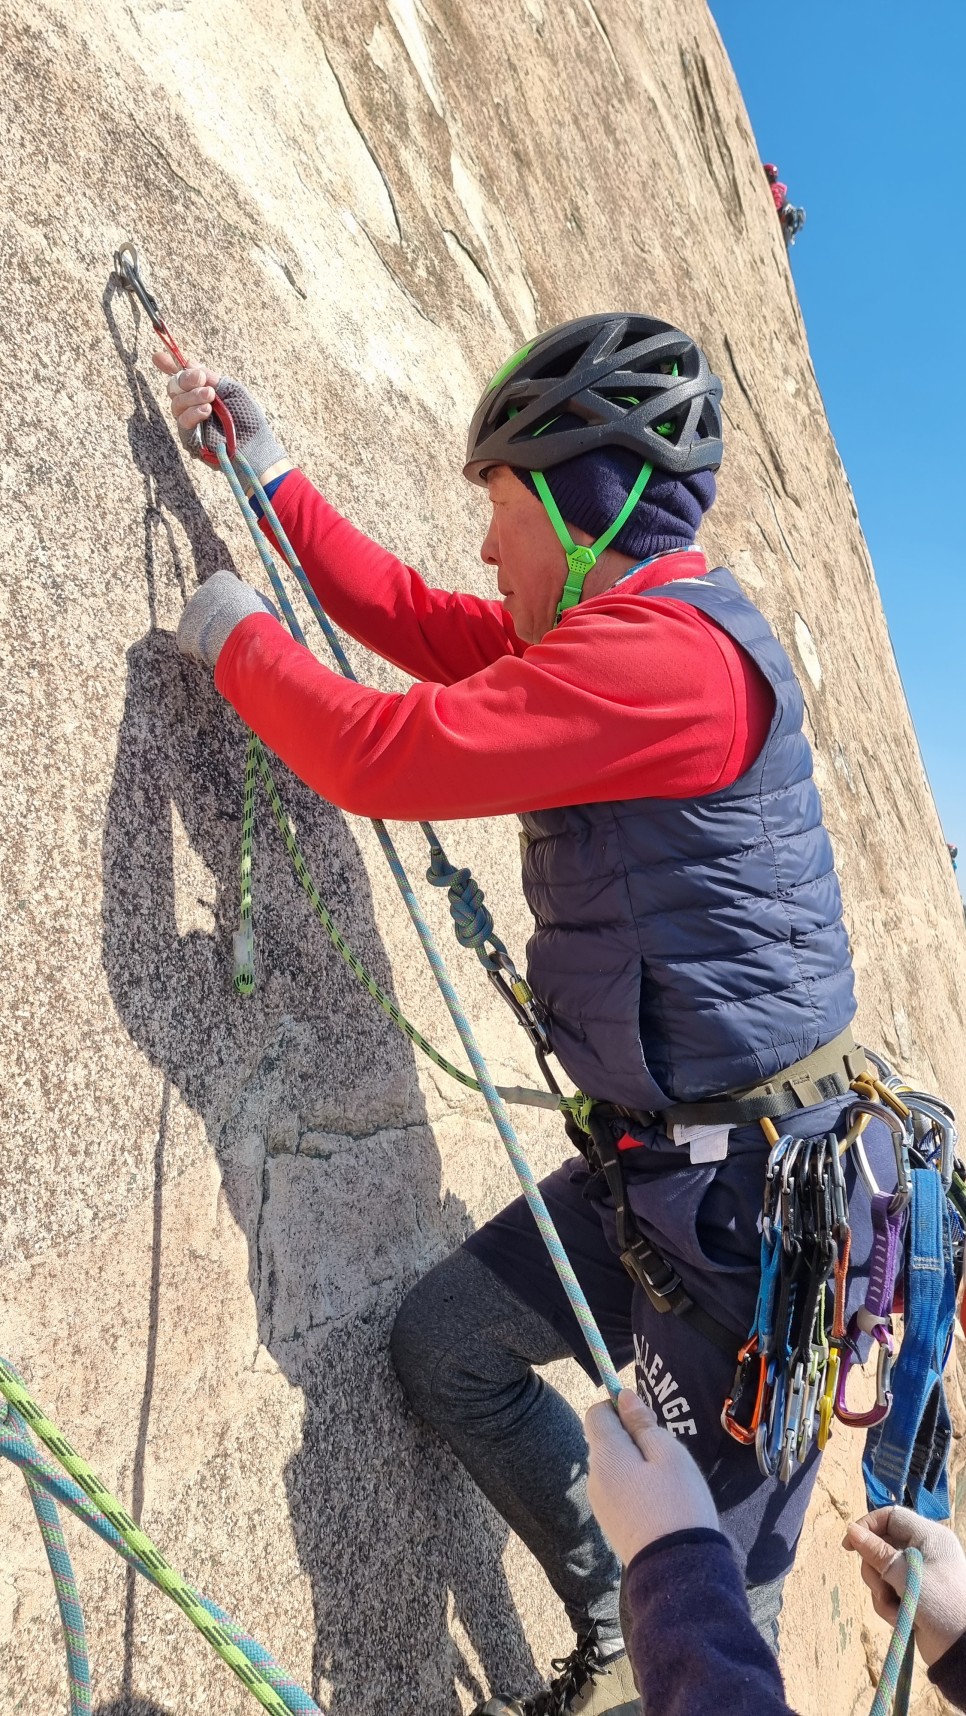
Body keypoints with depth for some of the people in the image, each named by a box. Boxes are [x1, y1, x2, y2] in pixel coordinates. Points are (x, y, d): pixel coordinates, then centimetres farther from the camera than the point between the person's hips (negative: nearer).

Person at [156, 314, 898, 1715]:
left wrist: (238, 640, -7)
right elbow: (415, 620, 16)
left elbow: (386, 754, -25)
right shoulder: (625, 626, 10)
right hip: (663, 1162, 10)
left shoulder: (667, 648, -22)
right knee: (447, 1343, 16)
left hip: (763, 1189, -10)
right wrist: (268, 470, 18)